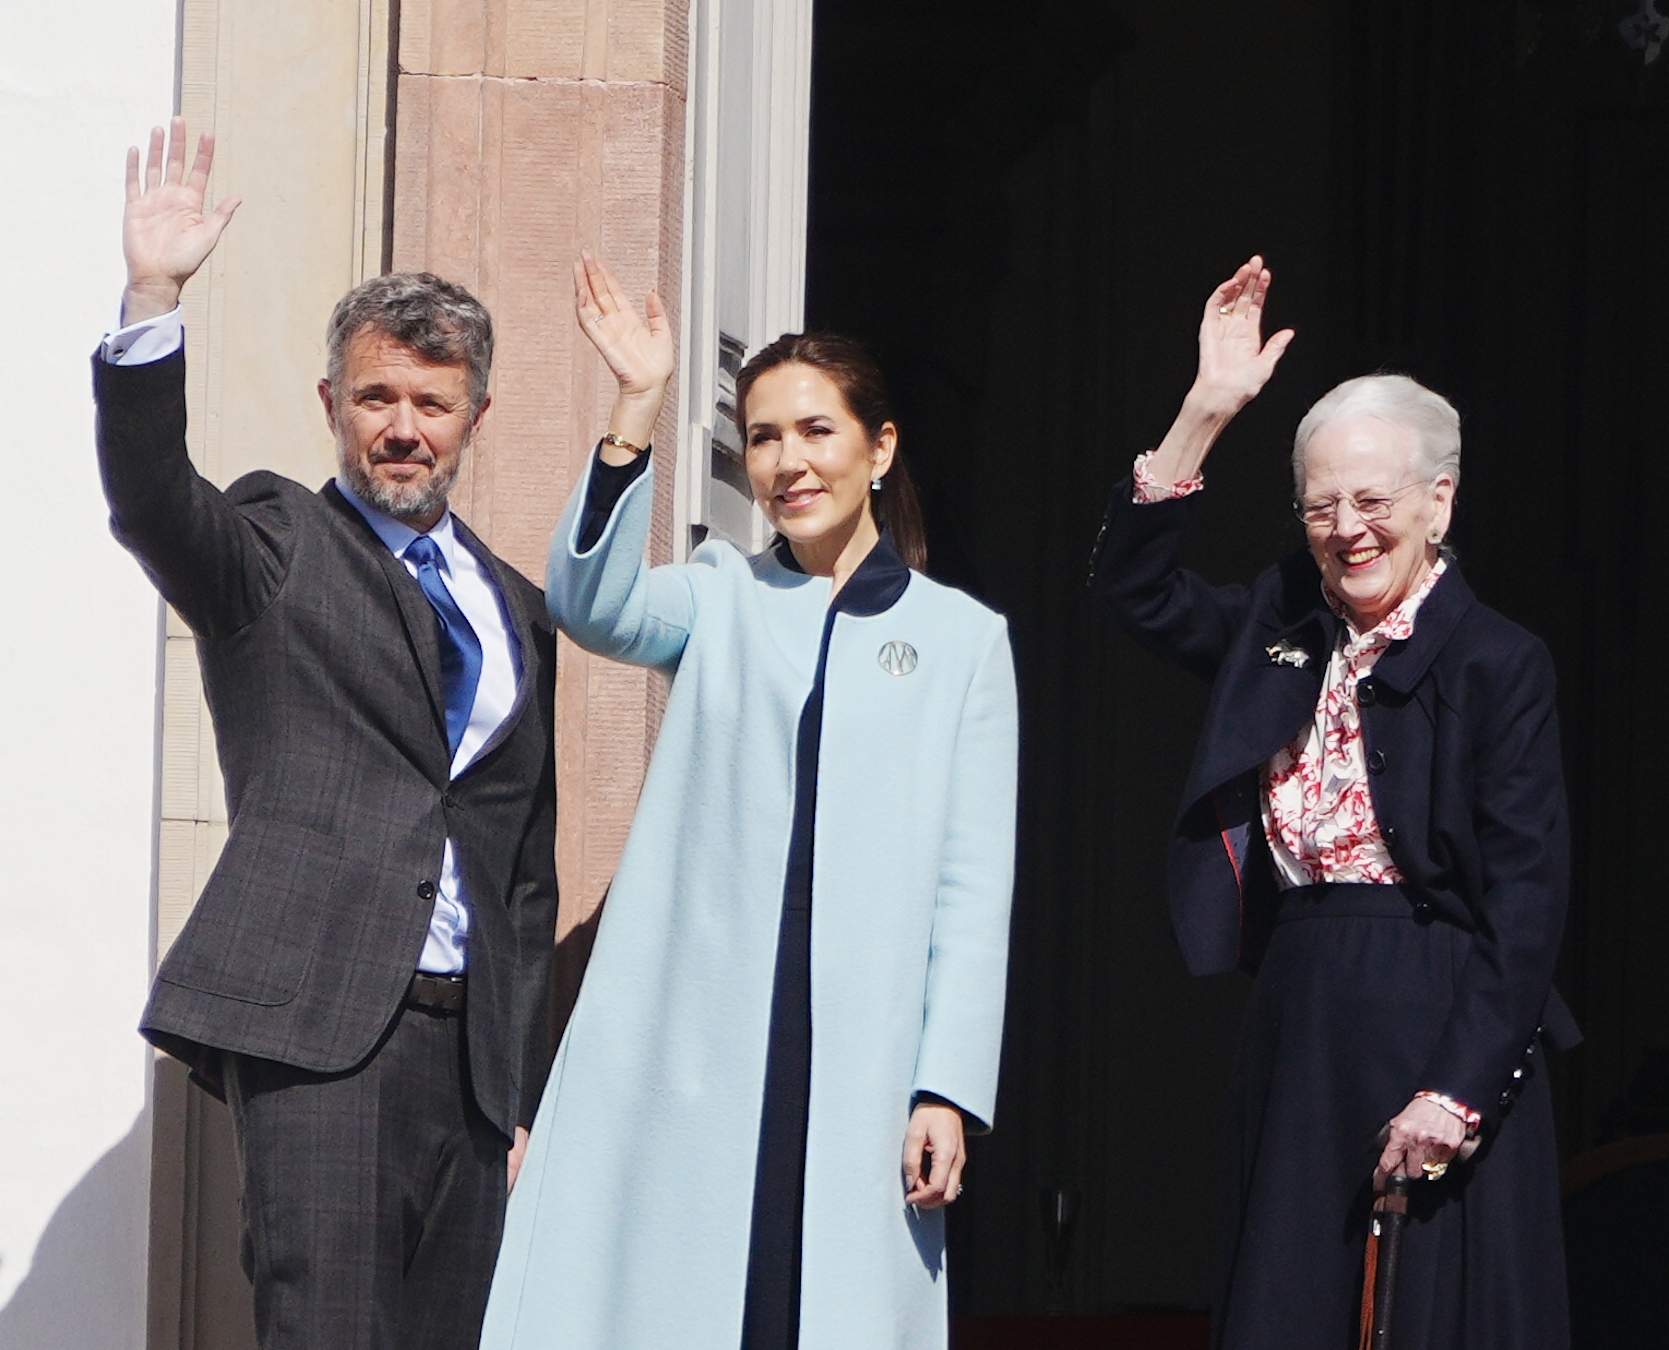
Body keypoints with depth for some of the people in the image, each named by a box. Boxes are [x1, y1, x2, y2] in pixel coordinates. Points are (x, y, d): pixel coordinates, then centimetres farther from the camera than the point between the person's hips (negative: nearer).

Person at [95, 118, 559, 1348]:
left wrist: (523, 1095, 18)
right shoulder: (276, 548, 6)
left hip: (469, 1043, 5)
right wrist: (152, 303, -29)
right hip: (316, 1022, -5)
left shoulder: (516, 612, 19)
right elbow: (147, 496, -16)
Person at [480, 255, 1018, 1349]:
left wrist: (949, 1091, -3)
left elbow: (974, 890, 5)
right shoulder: (720, 598, 14)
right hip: (693, 1055, 1)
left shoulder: (963, 636, 10)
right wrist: (637, 409, -17)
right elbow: (590, 603, -8)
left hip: (862, 1065, -1)